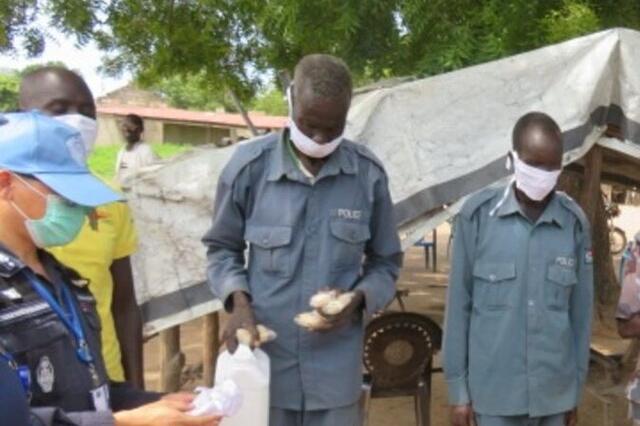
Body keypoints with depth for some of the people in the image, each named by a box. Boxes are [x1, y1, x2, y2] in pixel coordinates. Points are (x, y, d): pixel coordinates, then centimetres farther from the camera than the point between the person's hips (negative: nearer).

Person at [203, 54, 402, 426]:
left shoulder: (369, 174, -5)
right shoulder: (249, 165, -7)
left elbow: (385, 263, 7)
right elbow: (222, 248, 7)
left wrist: (358, 299, -12)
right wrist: (238, 299, -11)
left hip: (336, 370, 1)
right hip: (264, 362, 0)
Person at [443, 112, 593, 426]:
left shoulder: (575, 222, -1)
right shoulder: (478, 214, -7)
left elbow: (580, 311, 5)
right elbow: (459, 304, -3)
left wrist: (576, 390, 8)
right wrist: (457, 387, -2)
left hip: (555, 394, 2)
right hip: (493, 391, -2)